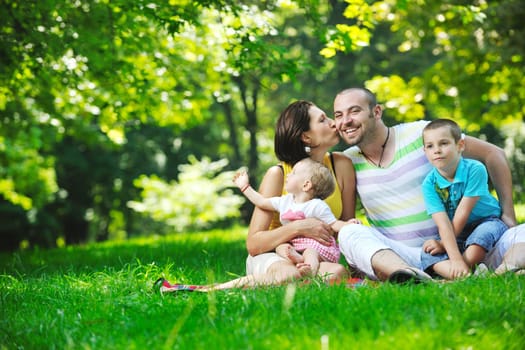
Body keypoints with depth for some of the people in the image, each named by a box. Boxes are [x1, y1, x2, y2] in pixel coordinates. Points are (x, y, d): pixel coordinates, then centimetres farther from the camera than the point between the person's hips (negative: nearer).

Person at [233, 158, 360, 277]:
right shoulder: (285, 201, 13)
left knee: (310, 252, -35)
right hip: (293, 244, 6)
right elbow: (262, 202, 21)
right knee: (280, 247, -20)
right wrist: (245, 187, 26)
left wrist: (347, 225, -30)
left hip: (315, 243, -6)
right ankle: (298, 258, -47)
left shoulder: (318, 206, -8)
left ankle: (310, 272, -63)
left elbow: (333, 224, -10)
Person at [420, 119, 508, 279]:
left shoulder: (475, 169, -20)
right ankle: (463, 276, -44)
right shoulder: (429, 183, -13)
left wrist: (444, 244, -16)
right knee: (427, 255, -23)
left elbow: (462, 214, -19)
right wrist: (456, 259, -35)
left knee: (482, 234, -37)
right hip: (456, 234, 3)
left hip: (487, 222, -2)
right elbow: (443, 222, -24)